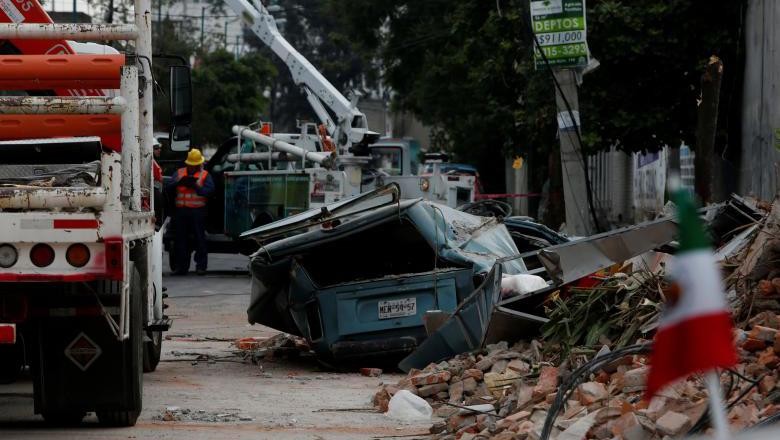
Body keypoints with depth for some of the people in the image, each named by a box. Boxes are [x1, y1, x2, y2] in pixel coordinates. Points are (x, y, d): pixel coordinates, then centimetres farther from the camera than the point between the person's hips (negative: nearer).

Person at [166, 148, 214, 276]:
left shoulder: (204, 175, 9)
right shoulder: (179, 173, 16)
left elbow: (209, 190, -7)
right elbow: (168, 187, 4)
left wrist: (195, 186, -18)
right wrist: (179, 182, -14)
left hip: (198, 211, -3)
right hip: (181, 211, 3)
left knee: (200, 238, -4)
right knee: (180, 238, 4)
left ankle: (201, 265, -1)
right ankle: (181, 266, 10)